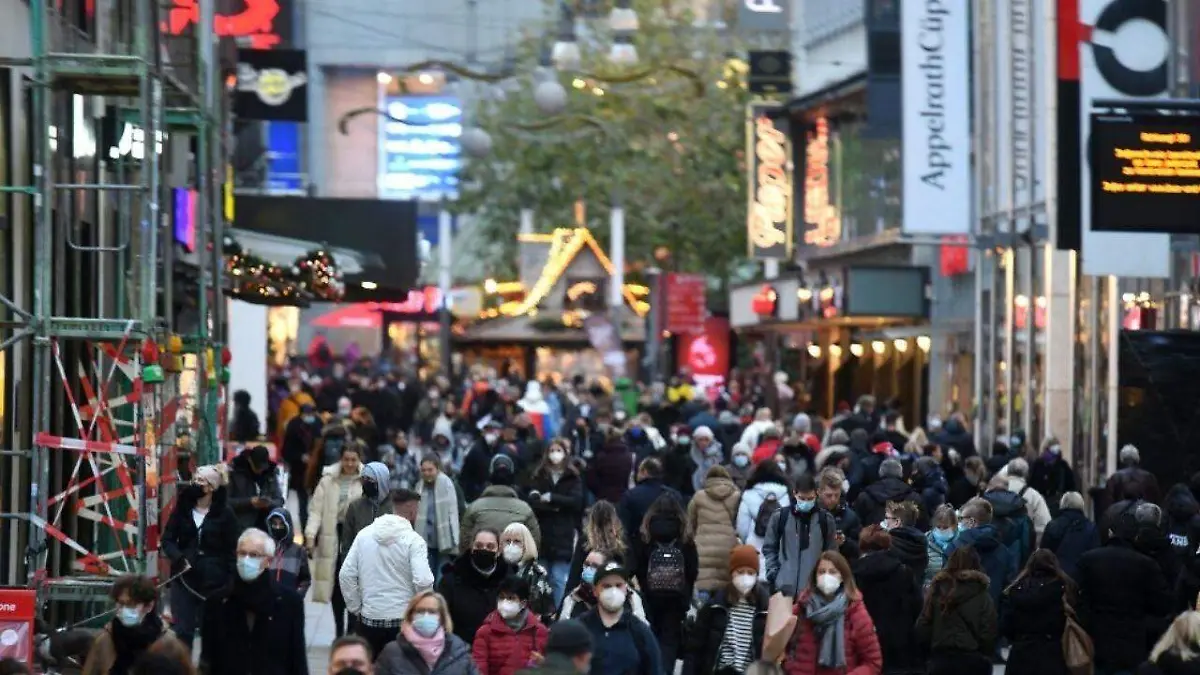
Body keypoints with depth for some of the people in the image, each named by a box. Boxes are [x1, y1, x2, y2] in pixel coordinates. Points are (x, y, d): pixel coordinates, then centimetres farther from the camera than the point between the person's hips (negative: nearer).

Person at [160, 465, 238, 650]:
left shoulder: (225, 514, -3)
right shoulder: (182, 509, 6)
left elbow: (231, 551, -2)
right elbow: (167, 539, 7)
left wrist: (230, 583, -8)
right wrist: (178, 557, -12)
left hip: (214, 582, -3)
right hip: (184, 578, 3)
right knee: (182, 630, 2)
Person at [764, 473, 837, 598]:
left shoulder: (825, 519, 3)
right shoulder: (780, 517, 3)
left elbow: (831, 552, 8)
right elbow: (769, 548, 10)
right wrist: (773, 574, 0)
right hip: (785, 586, 0)